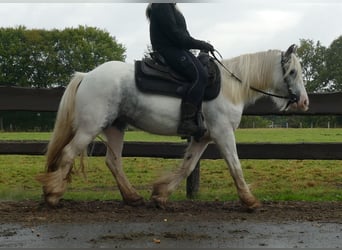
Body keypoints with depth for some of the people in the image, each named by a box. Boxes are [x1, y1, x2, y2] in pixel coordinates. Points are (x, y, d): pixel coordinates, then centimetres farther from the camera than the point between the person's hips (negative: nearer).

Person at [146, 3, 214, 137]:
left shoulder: (170, 7, 23)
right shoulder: (161, 6, -10)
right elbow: (175, 35, -17)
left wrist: (200, 44, 7)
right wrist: (200, 44, -11)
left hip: (177, 50, 11)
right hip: (168, 51, -11)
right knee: (200, 76, -23)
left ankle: (197, 117, -11)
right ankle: (186, 123, -28)